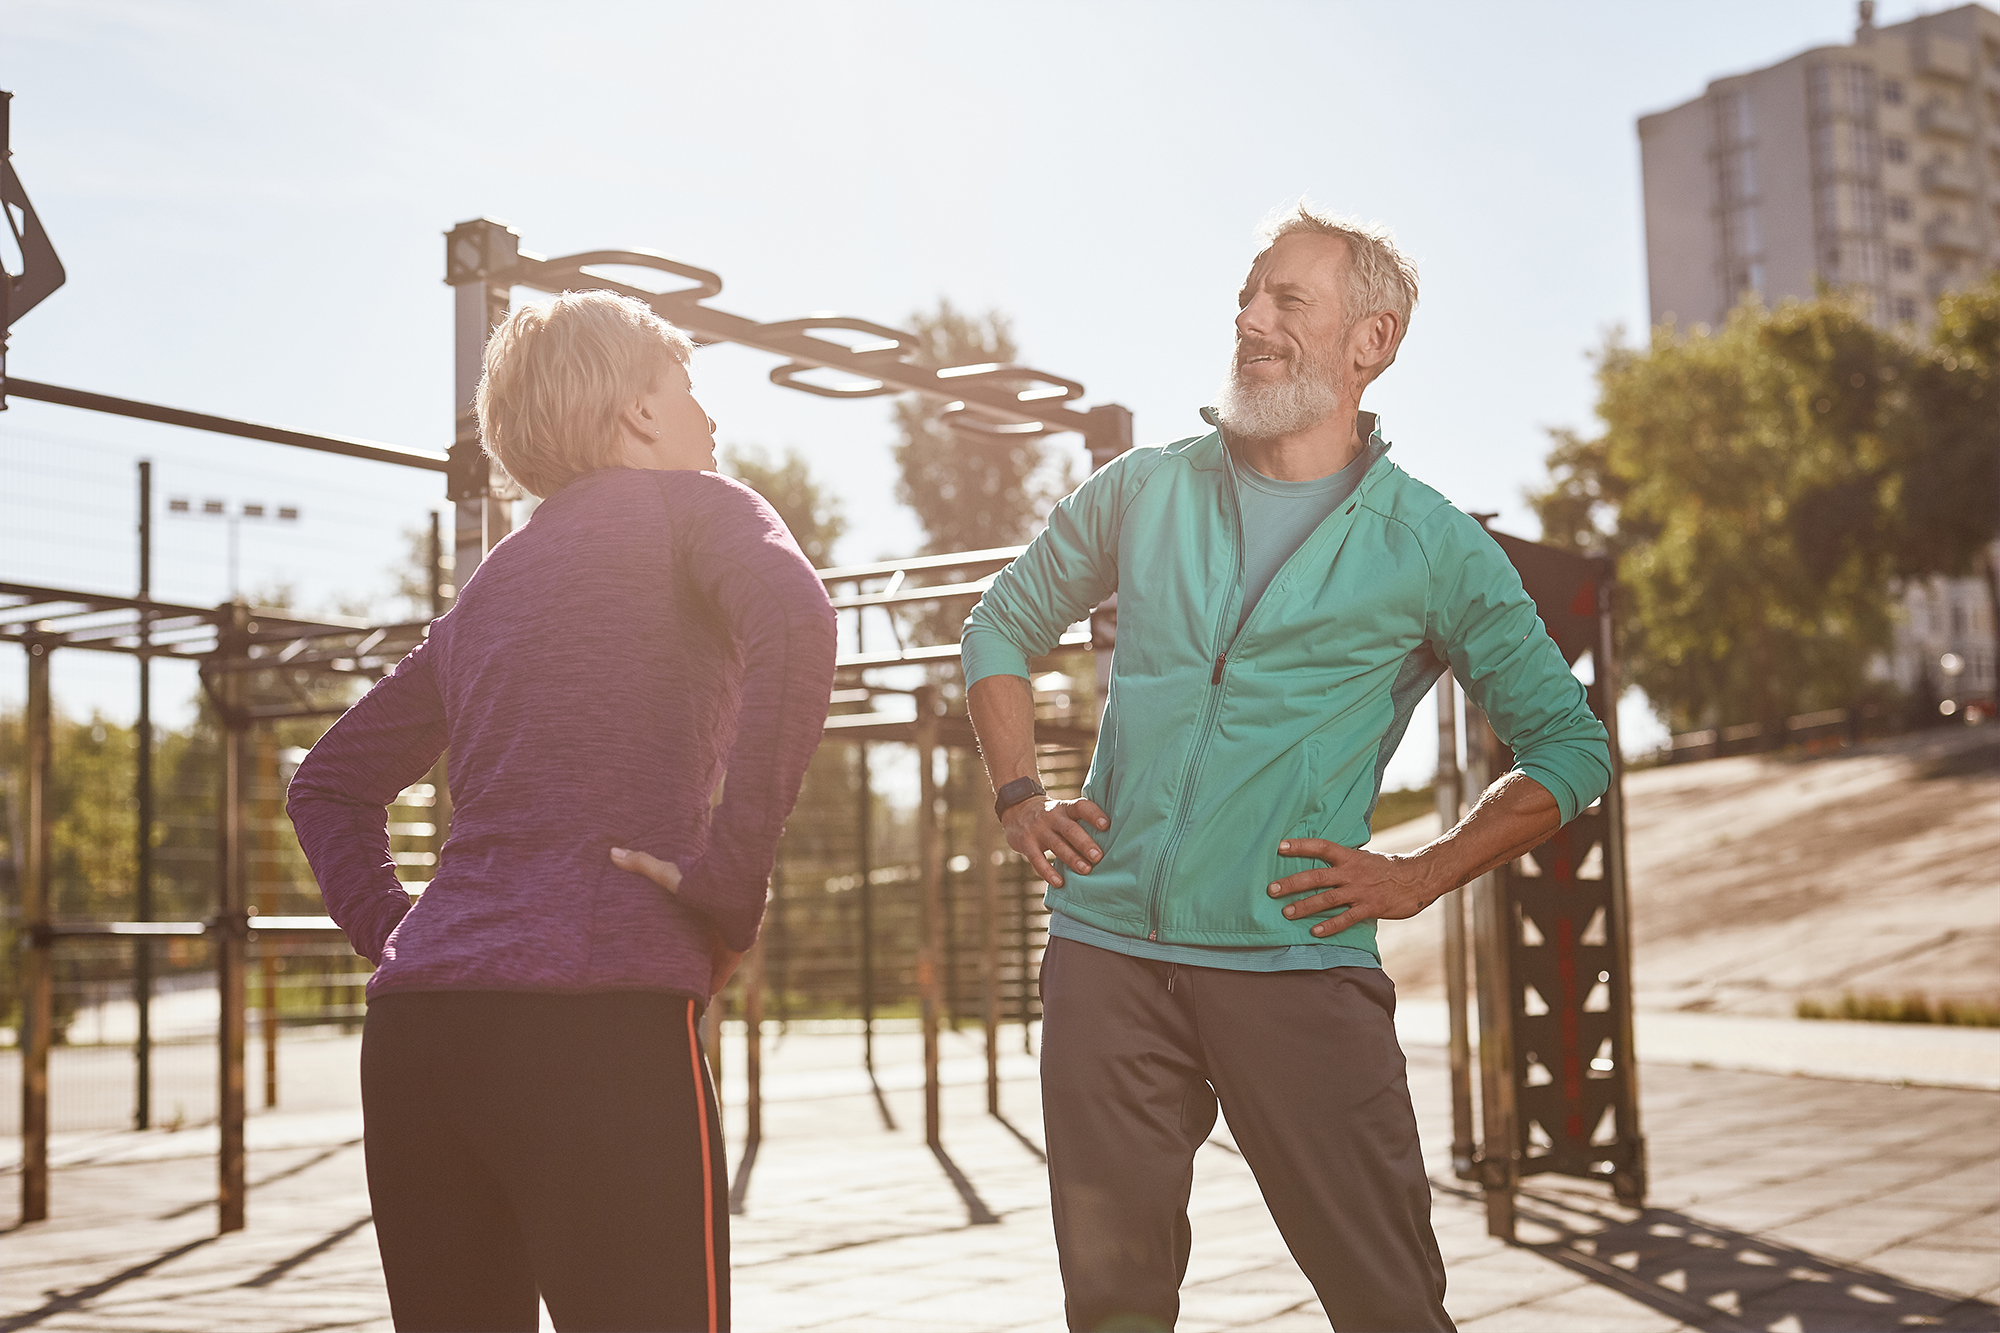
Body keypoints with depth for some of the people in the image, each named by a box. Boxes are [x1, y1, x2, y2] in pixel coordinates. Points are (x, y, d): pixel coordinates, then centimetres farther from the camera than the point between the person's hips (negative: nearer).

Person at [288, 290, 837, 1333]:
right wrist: (732, 878, -15)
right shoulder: (686, 506, 4)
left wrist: (388, 929, 18)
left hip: (413, 1027, 7)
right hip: (600, 1021, -7)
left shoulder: (489, 586, 23)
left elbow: (330, 782, 30)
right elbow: (794, 621, -19)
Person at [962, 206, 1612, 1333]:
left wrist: (1420, 879, -2)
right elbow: (1004, 626, 23)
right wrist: (1021, 798, 10)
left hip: (1295, 959, -2)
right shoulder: (1144, 493, 9)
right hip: (1108, 949, 3)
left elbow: (1572, 748, 8)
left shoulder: (1435, 549, 1)